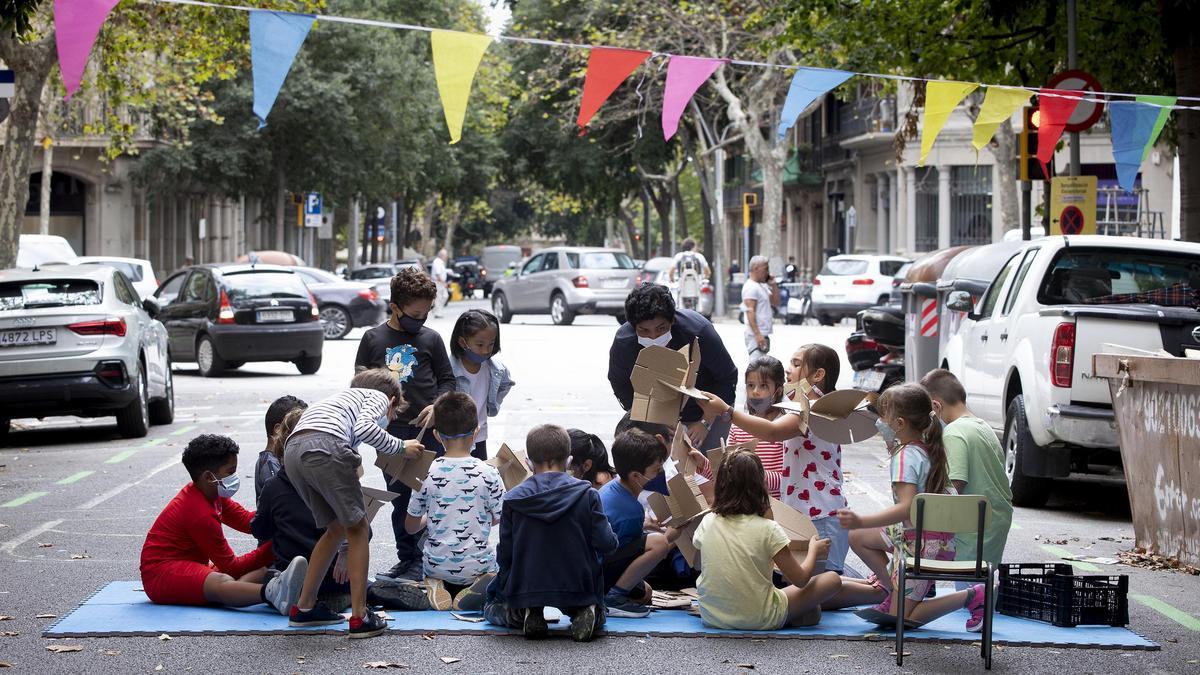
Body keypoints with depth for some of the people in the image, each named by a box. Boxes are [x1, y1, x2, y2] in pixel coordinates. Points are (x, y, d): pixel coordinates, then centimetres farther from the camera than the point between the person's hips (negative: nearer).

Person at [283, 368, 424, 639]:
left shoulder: (343, 397, 42)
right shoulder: (379, 397, 21)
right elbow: (364, 428, -5)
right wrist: (401, 447, 12)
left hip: (292, 452, 7)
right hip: (325, 447, -7)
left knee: (337, 528, 23)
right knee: (358, 529, 6)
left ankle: (304, 607, 28)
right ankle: (360, 617, 2)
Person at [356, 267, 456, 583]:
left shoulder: (431, 338, 4)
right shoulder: (373, 338, 6)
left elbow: (448, 379, 9)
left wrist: (437, 405, -7)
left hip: (428, 429, -1)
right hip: (391, 430, 1)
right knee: (399, 498, 7)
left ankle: (423, 561, 2)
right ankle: (406, 558, 17)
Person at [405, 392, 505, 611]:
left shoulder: (427, 474, -8)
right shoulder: (487, 473, -12)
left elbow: (411, 526, 2)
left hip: (437, 566, 2)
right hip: (476, 566, -2)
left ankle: (437, 587, -2)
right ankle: (477, 590, -6)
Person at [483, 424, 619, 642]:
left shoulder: (513, 499, -6)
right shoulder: (587, 495, -8)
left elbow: (505, 554, -3)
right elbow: (605, 544, -11)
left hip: (525, 589, 0)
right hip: (578, 589, 0)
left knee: (491, 608, 28)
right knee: (599, 615, 32)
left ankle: (524, 614, -4)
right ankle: (586, 614, -5)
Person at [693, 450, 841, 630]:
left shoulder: (707, 523, -3)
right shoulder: (767, 529, -14)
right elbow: (800, 579, -8)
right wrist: (813, 551, 13)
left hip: (712, 617, 3)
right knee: (832, 580, 7)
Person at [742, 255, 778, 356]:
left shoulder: (762, 286, 18)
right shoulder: (750, 287, -12)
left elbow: (776, 302, 22)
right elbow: (750, 312, -20)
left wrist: (774, 285, 9)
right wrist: (757, 334, -26)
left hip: (763, 334, 10)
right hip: (756, 336, -10)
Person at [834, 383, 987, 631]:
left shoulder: (905, 456, -21)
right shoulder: (929, 448, 6)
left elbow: (907, 507, -33)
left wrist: (861, 521, -40)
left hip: (923, 542, -9)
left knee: (902, 618, -3)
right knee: (858, 538, 16)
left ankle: (971, 597, -5)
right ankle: (892, 588, 16)